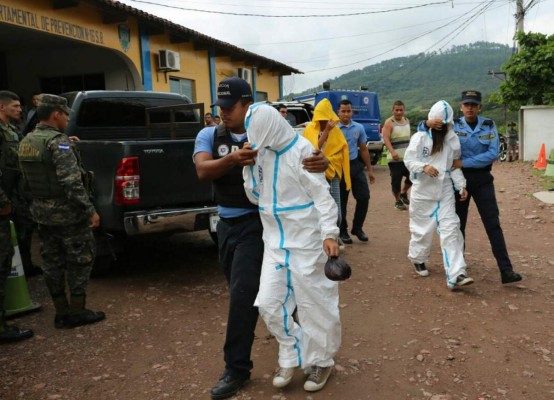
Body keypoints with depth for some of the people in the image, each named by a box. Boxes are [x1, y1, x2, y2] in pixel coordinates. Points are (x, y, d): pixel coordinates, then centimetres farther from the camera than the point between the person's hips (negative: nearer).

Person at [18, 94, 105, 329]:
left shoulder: (25, 143, 9)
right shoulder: (58, 142, -18)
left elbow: (26, 180, 14)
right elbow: (72, 182, -24)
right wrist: (90, 210, -20)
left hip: (42, 212, 8)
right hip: (67, 213, -8)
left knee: (52, 263, 13)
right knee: (80, 261, 4)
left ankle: (61, 313, 21)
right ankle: (77, 312, 11)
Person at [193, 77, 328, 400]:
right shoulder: (209, 136, 0)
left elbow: (300, 157, -10)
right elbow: (203, 171, -17)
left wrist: (320, 163, -35)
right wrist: (232, 159, -37)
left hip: (256, 222, -5)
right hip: (226, 222, 6)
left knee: (242, 293, -7)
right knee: (241, 288, 20)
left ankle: (237, 369, 6)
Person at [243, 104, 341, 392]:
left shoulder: (301, 149, -14)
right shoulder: (259, 151, 4)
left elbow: (321, 193, -15)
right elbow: (255, 194, 11)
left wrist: (329, 233, -23)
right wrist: (249, 165, -5)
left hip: (306, 240, -6)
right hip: (275, 240, 6)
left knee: (314, 303, 6)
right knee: (269, 303, 6)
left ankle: (321, 360, 27)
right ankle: (292, 353, 28)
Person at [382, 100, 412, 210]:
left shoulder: (407, 120, 13)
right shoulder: (389, 122, -8)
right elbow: (386, 138, -17)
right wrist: (392, 151, -30)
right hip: (395, 158, -6)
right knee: (396, 180, 0)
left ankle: (403, 193, 30)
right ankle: (398, 201, 17)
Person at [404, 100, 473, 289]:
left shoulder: (452, 139, 4)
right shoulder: (420, 137, -6)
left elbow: (455, 165, 8)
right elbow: (409, 159, -10)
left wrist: (461, 185, -3)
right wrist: (424, 167, -29)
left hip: (445, 191, 3)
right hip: (423, 191, -2)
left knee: (450, 230, -6)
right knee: (422, 229, 10)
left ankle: (455, 275, -9)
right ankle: (418, 259, 39)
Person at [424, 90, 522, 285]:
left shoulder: (489, 125, -2)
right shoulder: (452, 125, -2)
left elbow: (493, 153, -12)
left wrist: (464, 163, -19)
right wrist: (428, 122, -25)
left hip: (482, 179, 0)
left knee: (493, 224, -3)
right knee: (458, 223, 12)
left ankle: (506, 270, -3)